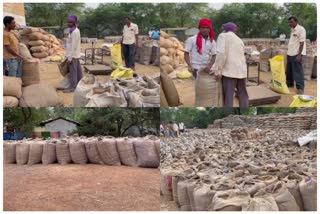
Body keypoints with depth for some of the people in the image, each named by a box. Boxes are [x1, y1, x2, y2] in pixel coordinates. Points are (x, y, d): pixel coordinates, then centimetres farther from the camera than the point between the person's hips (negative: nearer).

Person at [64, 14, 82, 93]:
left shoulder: (74, 32, -19)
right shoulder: (74, 30, 13)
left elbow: (73, 46, -22)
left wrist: (70, 57, -21)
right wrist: (69, 56, 19)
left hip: (73, 55, -10)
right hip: (75, 54, 10)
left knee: (73, 71, -5)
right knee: (78, 70, 15)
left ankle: (72, 87, -1)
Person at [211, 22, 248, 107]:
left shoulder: (223, 36, 3)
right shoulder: (239, 40, 24)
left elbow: (221, 53, -13)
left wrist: (217, 70, -13)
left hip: (229, 71, -7)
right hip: (241, 71, 7)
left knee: (228, 97, -4)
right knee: (243, 95, 16)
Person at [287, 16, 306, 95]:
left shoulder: (301, 29, -14)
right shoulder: (292, 30, 13)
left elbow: (301, 43, -17)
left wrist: (299, 55, -21)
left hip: (296, 54, -9)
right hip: (290, 53, 9)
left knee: (298, 71, -6)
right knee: (289, 70, 16)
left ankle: (300, 88, -2)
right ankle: (289, 83, 31)